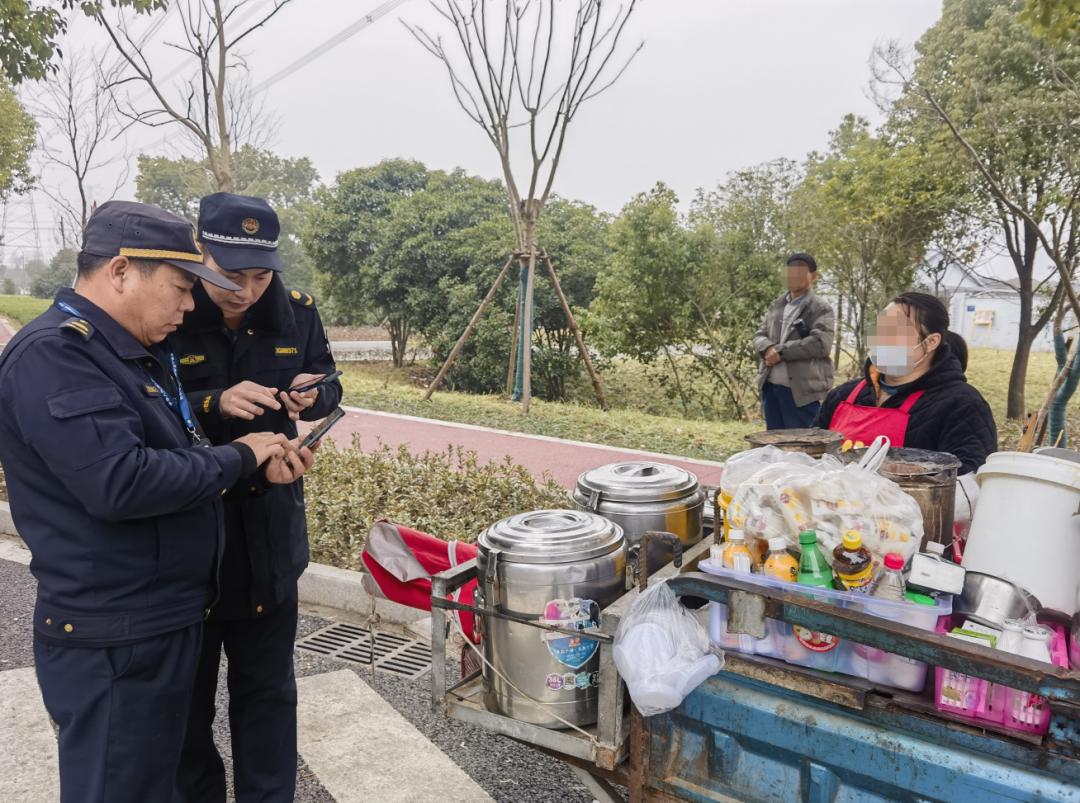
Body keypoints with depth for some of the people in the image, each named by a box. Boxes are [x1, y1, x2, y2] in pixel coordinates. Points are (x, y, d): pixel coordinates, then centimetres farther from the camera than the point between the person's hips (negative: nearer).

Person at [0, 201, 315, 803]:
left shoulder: (139, 353, 11)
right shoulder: (53, 356, -21)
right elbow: (121, 482, -32)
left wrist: (261, 463, 2)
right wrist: (239, 458, -19)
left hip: (167, 620, 10)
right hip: (114, 642, -10)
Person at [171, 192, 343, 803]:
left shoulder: (296, 313, -3)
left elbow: (329, 389, 7)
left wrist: (312, 395, -16)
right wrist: (215, 405, -30)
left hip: (271, 536, 3)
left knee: (269, 688, 19)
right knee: (186, 692, 17)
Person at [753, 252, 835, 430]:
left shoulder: (821, 309, -3)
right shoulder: (776, 306, 17)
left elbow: (820, 343, -17)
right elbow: (759, 336, 13)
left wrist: (781, 351, -17)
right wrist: (768, 349, -11)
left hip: (801, 389, -6)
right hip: (770, 386, 6)